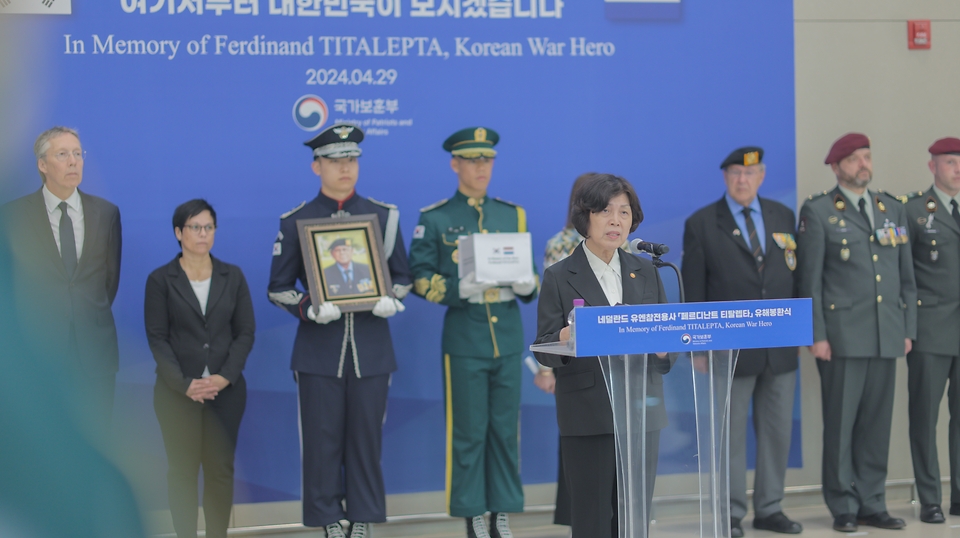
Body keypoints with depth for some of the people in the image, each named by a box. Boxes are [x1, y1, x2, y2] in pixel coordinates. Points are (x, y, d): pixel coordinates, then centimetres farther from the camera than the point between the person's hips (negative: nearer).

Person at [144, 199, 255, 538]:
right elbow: (157, 337, -4)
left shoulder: (232, 276, 7)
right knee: (182, 469, 2)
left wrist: (225, 377, -9)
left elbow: (245, 332, 4)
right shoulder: (160, 279, 0)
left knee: (221, 469, 3)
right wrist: (184, 384, -14)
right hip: (177, 391, -2)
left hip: (226, 389, 2)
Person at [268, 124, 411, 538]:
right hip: (318, 347, -1)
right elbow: (278, 287, 4)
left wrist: (391, 300, -10)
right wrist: (309, 309, -15)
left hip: (371, 346, 1)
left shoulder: (384, 216, 6)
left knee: (366, 436, 5)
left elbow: (401, 275, 12)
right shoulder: (295, 222, 2)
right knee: (322, 438, 2)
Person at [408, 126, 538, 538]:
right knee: (468, 432, 1)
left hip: (508, 337, 3)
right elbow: (420, 279, -3)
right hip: (464, 340, -3)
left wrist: (526, 285, -9)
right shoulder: (434, 219, 1)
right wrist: (460, 290, -19)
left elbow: (529, 273, 15)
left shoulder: (513, 214, 12)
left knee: (506, 428, 6)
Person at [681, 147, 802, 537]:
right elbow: (693, 290, -2)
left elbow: (796, 274, 12)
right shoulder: (702, 224, -1)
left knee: (777, 429, 8)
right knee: (731, 432, 1)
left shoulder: (783, 217, 10)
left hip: (780, 346, 4)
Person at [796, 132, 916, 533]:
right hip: (843, 334, -4)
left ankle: (871, 504, 16)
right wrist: (816, 334, -10)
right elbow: (809, 279, -4)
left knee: (877, 422, 8)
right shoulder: (818, 211, 0)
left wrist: (908, 329, 9)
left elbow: (906, 275, 15)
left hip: (887, 337, 5)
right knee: (841, 422, 0)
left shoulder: (893, 209, 15)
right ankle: (843, 507, 9)